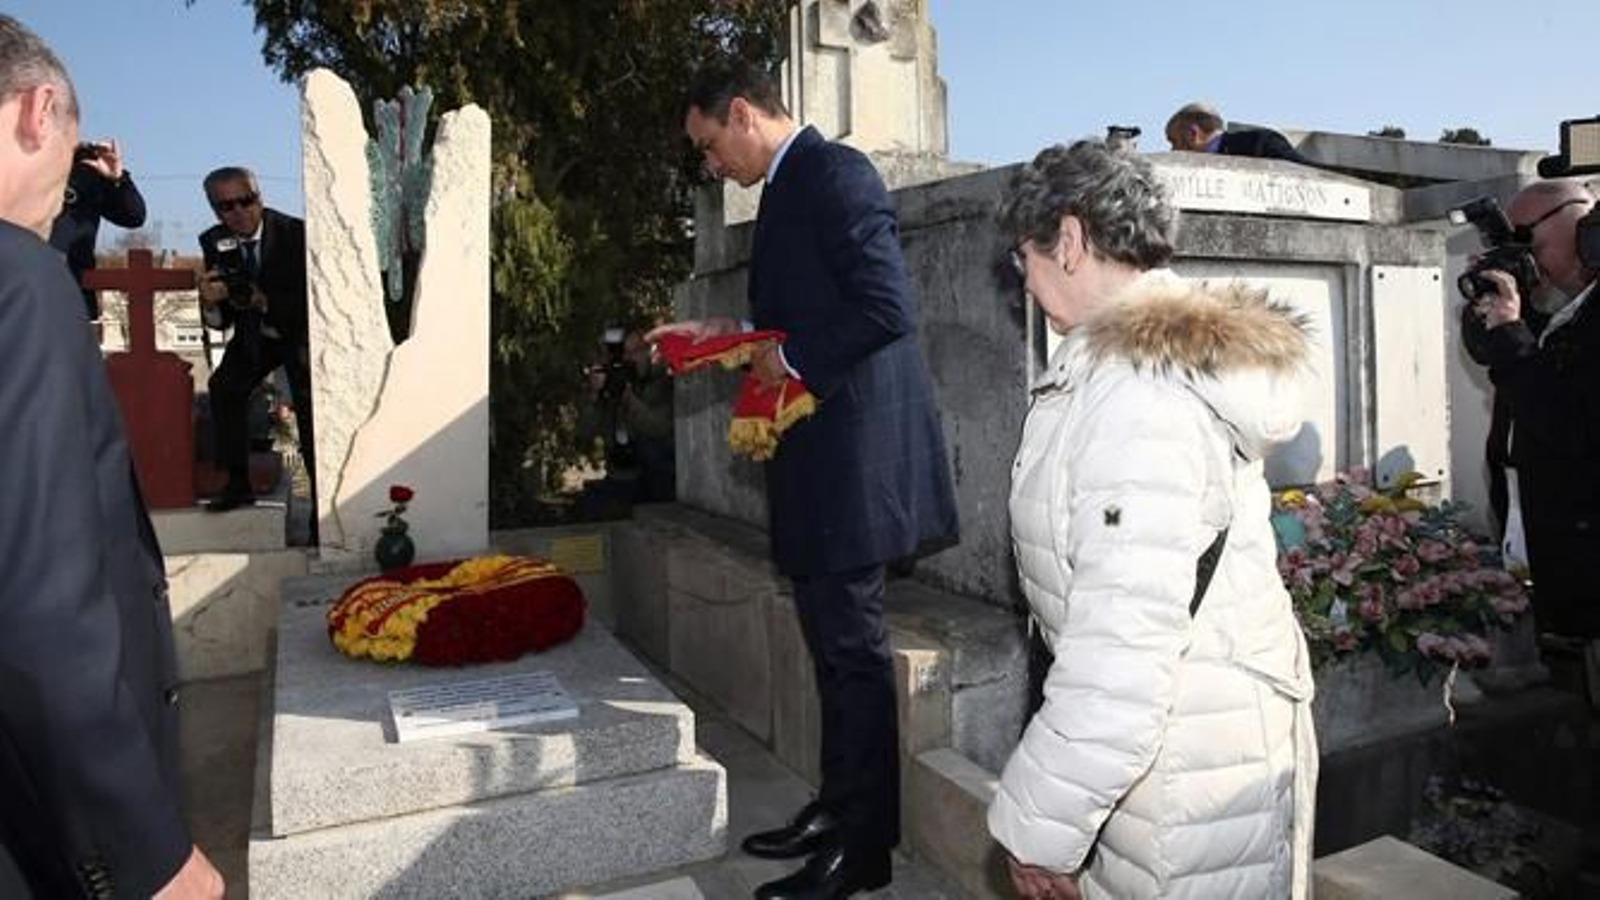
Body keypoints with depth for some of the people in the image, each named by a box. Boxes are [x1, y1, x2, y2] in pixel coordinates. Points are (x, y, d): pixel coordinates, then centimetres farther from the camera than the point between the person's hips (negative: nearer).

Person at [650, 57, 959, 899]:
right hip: (820, 455, 10)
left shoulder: (834, 171, -11)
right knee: (833, 639, 16)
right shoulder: (790, 185, 18)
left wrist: (791, 358, -13)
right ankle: (838, 807, 31)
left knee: (852, 644, -1)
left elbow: (886, 307, -21)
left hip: (852, 451, -10)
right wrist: (730, 335, 10)